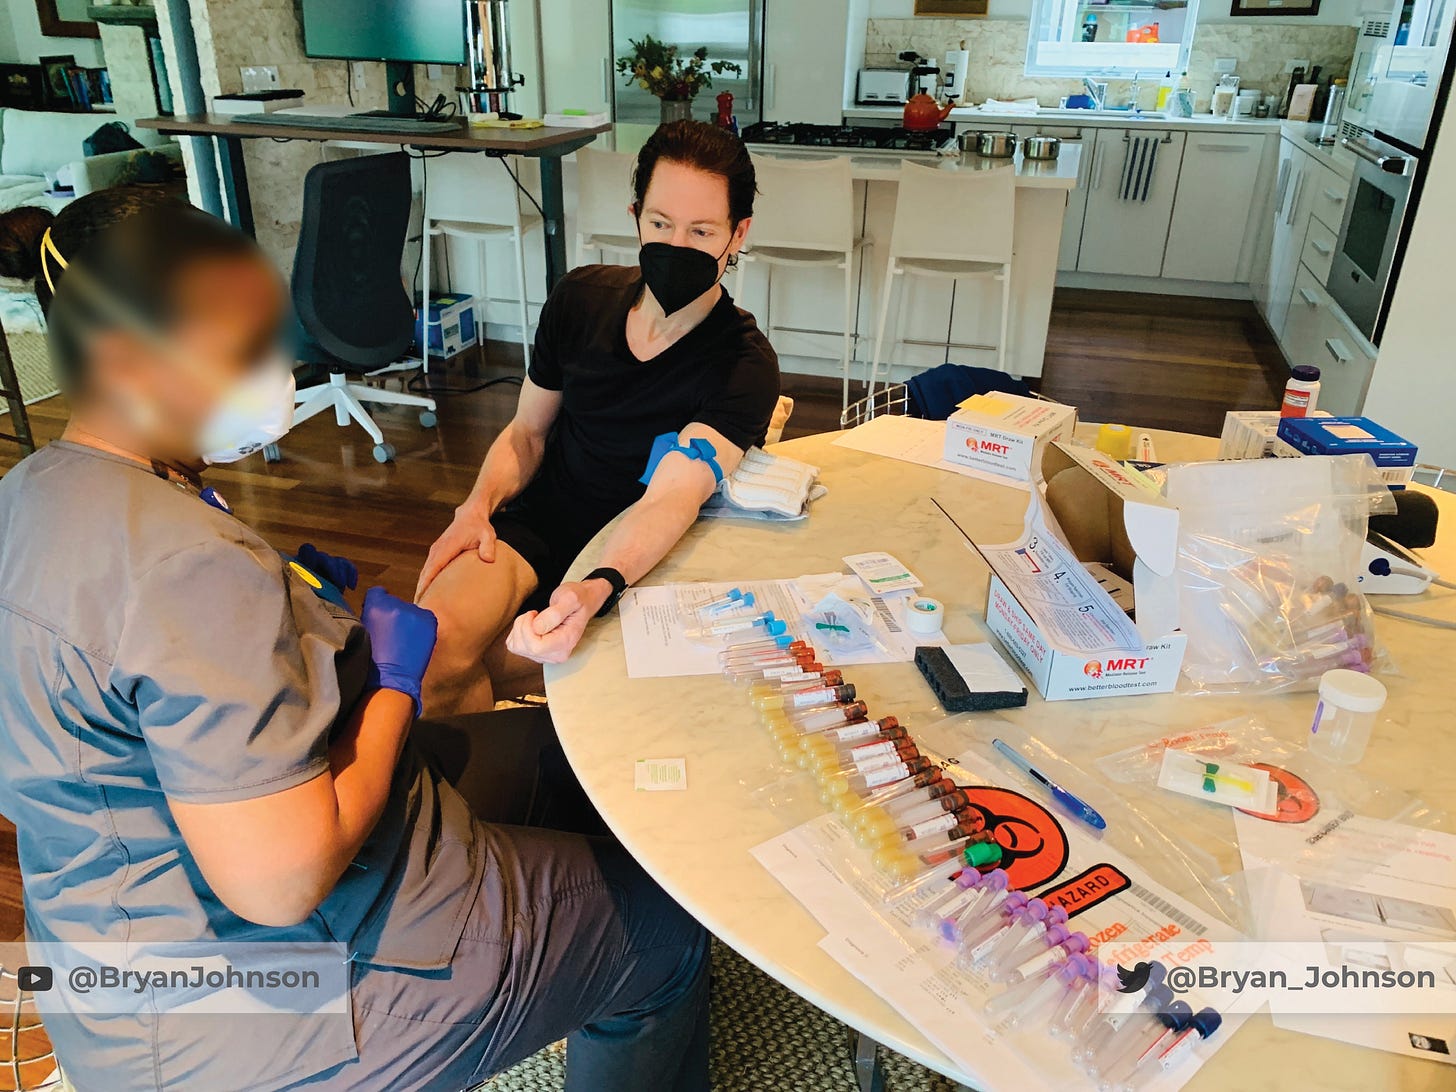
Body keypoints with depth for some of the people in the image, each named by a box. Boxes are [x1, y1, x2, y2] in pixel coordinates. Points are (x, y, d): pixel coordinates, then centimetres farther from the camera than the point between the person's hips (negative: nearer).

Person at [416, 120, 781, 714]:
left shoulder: (745, 365, -16)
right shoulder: (581, 297, -1)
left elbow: (672, 497, -30)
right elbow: (527, 431, 10)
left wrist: (596, 589, -50)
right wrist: (478, 506, -10)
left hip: (637, 559, -3)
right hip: (534, 526, 4)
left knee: (466, 670, -22)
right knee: (434, 641, -24)